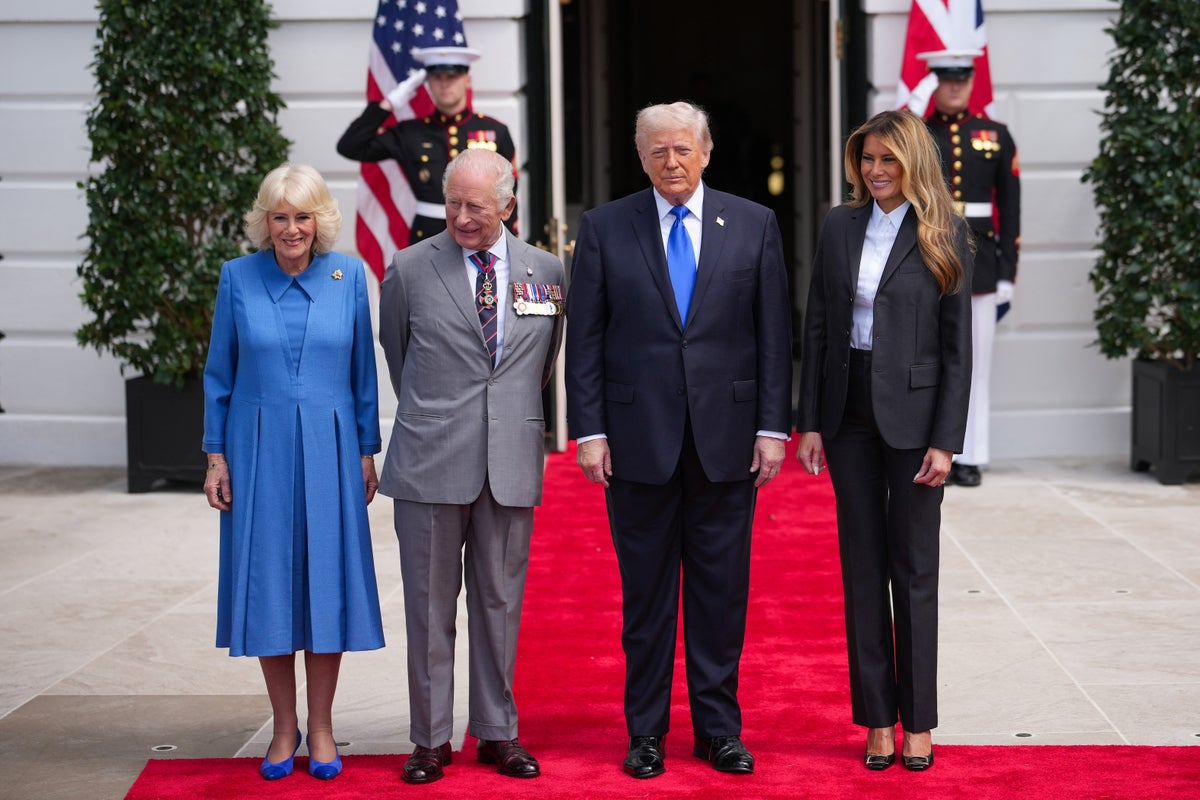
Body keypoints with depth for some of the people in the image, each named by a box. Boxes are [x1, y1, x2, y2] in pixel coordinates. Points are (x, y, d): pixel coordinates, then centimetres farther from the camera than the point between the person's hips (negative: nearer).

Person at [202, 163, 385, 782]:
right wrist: (216, 456, 1)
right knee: (267, 580, 3)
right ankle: (284, 726, 16)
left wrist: (367, 450, 3)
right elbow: (219, 374, 5)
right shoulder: (238, 277, 1)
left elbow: (363, 371, 6)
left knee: (326, 578, 3)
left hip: (328, 449, 0)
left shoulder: (348, 275, 1)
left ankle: (321, 728, 14)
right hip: (259, 450, 0)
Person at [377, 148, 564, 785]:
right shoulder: (409, 269, -1)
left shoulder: (547, 272, 6)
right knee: (430, 606, 3)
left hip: (512, 465, 2)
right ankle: (431, 737, 13)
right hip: (431, 466, -2)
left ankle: (497, 732, 20)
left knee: (500, 602, 9)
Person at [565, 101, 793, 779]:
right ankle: (646, 730, 17)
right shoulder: (605, 228, 3)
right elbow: (585, 339, 2)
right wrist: (589, 431, -5)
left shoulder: (754, 225, 5)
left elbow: (774, 335, 4)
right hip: (638, 439, 0)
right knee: (646, 589, 7)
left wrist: (773, 426, -2)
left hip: (727, 441, 1)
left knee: (722, 589, 7)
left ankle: (719, 728, 19)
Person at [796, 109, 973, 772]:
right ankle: (878, 718, 14)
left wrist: (945, 440, -11)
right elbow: (817, 327, 7)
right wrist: (809, 421, 1)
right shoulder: (839, 226, 6)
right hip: (849, 411, 3)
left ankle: (918, 721, 13)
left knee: (913, 568, 3)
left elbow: (957, 346, -5)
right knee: (862, 566, 7)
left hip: (913, 411, -3)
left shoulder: (943, 236, -3)